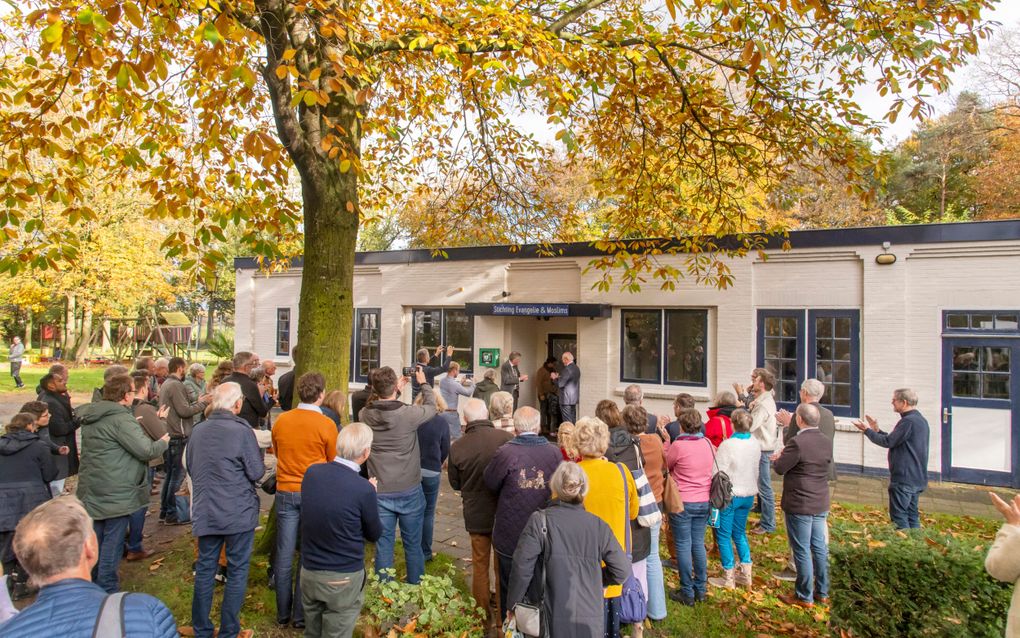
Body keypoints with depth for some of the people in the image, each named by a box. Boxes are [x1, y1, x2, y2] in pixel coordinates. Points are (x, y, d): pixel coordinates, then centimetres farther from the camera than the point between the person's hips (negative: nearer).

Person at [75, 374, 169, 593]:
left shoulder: (91, 416, 7)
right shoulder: (121, 419, -21)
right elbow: (146, 450, -23)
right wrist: (164, 441, -3)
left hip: (92, 490, 9)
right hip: (116, 492, -9)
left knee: (96, 538, 21)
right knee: (113, 540, 1)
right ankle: (107, 590, 7)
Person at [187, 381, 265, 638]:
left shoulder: (198, 430, 0)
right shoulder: (242, 431, -17)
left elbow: (190, 467, 14)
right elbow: (257, 473, -13)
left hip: (205, 512, 5)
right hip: (239, 513, -5)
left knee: (204, 570, 15)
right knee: (237, 572, 8)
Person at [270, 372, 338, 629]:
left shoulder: (281, 420, -2)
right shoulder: (327, 424, -13)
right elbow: (332, 461, -1)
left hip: (285, 492, 3)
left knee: (284, 555, 11)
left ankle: (283, 612, 22)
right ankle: (301, 614, 15)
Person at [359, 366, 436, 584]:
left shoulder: (365, 415, -10)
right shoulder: (409, 413, -19)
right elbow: (431, 407, 2)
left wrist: (396, 392, 17)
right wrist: (423, 383, 16)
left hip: (380, 492, 2)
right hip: (409, 491, -2)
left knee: (383, 545, 11)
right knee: (413, 545, 14)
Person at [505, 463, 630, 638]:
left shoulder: (540, 521, -10)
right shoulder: (598, 525, -3)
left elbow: (522, 567, -11)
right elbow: (622, 570, 0)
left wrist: (513, 604, 2)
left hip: (553, 622, -2)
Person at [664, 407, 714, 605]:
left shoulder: (678, 445, -17)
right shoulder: (708, 443, 0)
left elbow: (665, 466, -1)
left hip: (682, 502, -5)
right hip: (704, 501, 6)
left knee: (683, 546, 4)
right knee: (698, 544, 15)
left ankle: (687, 593, 10)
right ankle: (700, 590, 24)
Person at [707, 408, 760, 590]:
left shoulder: (727, 445, -23)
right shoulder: (756, 444, -2)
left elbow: (717, 473, -19)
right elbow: (756, 469, 8)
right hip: (748, 494, 7)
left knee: (724, 536, 6)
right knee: (740, 533, 21)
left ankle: (728, 578, 13)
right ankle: (745, 574, 24)